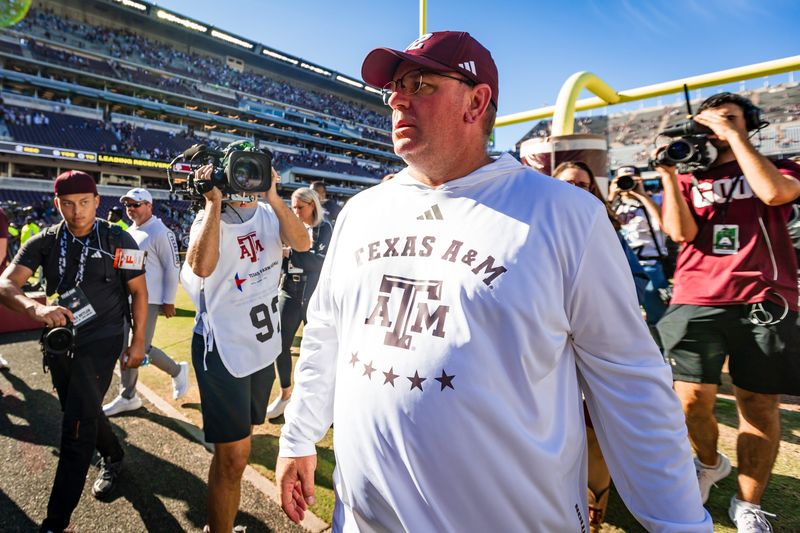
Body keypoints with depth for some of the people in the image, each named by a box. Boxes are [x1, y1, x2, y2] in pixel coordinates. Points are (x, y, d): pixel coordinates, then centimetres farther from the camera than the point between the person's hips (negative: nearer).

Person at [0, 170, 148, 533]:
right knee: (83, 414, 20)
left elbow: (138, 292, -3)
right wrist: (35, 308, -37)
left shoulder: (117, 241, -10)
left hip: (100, 342, -4)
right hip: (58, 341, 4)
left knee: (76, 426, -5)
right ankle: (113, 457, 47)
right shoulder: (44, 242, -3)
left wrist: (138, 341, -5)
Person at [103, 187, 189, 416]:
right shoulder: (129, 232, 14)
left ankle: (177, 371, 17)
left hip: (148, 300, -8)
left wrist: (168, 301, -15)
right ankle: (127, 397, 24)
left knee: (141, 350, -9)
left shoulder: (160, 232, -12)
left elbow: (173, 268, -14)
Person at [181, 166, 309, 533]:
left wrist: (273, 197, -21)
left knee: (239, 438, 25)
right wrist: (214, 201, -25)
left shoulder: (269, 214, 2)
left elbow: (302, 243, -17)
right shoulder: (210, 218, -10)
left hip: (264, 347, 6)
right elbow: (201, 267, -31)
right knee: (234, 455, -1)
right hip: (222, 350, -5)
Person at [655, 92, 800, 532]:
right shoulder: (688, 179, 15)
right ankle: (709, 463, 26)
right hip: (697, 302, 0)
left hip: (764, 303, 0)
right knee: (691, 398, -6)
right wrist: (668, 175, -5)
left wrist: (735, 136, -4)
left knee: (759, 404, 2)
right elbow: (681, 233, -1)